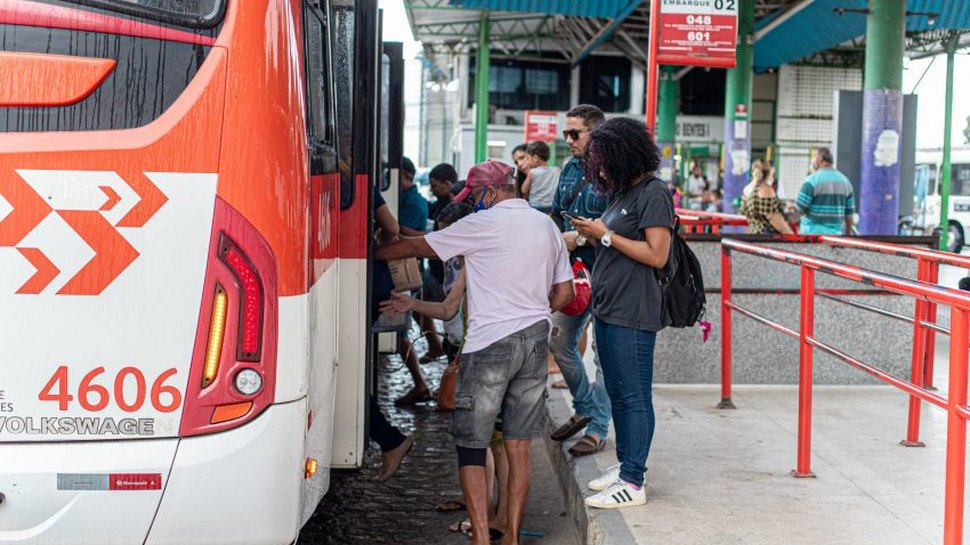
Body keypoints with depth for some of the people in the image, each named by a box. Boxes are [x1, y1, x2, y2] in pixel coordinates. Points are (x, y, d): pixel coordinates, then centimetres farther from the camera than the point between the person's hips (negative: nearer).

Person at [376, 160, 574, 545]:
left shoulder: (482, 225, -6)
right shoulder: (547, 225, 12)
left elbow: (416, 247, 2)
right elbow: (564, 292, 15)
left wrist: (371, 253, 15)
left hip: (490, 344, -6)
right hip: (536, 341, 6)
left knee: (471, 445, 0)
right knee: (519, 444, 10)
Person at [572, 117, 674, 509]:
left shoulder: (653, 194, -11)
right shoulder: (622, 192, 17)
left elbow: (656, 256, -18)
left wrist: (606, 235, -15)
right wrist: (592, 233, 3)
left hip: (633, 314, -10)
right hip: (607, 309, 10)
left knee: (634, 396, -5)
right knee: (616, 392, 16)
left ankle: (633, 483, -1)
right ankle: (624, 465, 27)